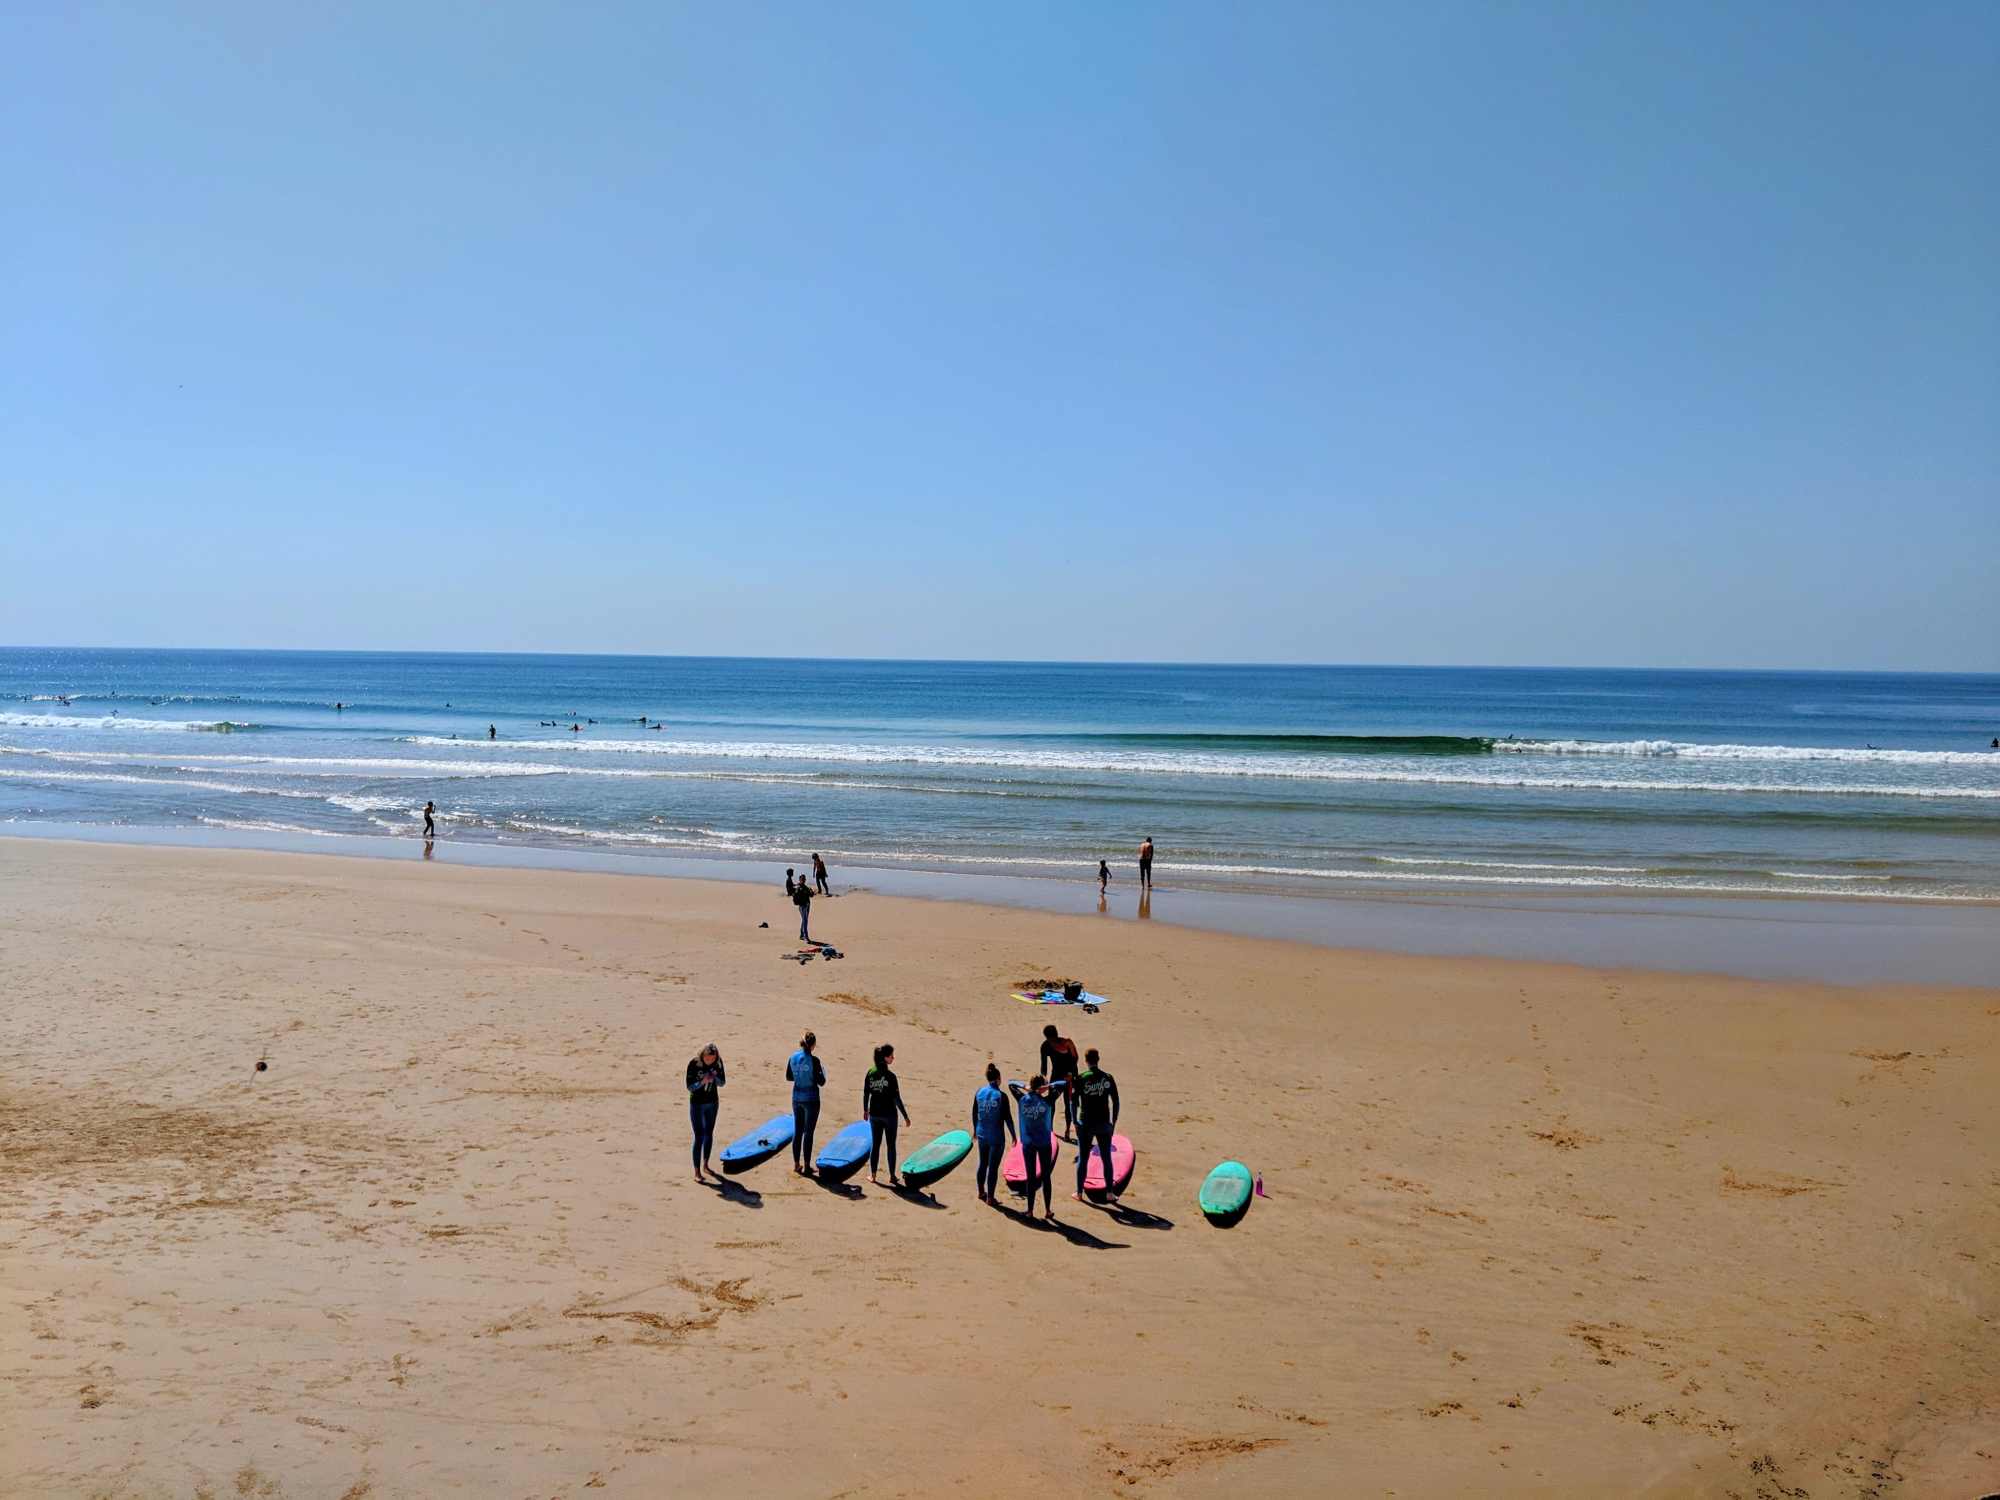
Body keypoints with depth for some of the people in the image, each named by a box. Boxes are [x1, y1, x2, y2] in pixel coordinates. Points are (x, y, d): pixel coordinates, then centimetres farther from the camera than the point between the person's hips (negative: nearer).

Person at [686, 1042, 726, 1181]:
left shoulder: (718, 1062, -9)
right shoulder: (693, 1063, -20)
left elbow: (722, 1083, -2)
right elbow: (689, 1087, -17)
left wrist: (714, 1078, -24)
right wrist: (702, 1082, -34)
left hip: (713, 1102, 4)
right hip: (697, 1103, -4)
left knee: (709, 1134, 15)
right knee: (699, 1137, -5)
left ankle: (705, 1165, 32)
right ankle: (697, 1172, 1)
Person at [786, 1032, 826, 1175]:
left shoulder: (793, 1057, -1)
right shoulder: (813, 1060, -18)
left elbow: (789, 1076, 10)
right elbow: (821, 1082, -15)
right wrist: (822, 1074, 5)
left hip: (796, 1098, 5)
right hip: (811, 1100, -5)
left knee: (797, 1131, 14)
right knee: (808, 1133, 3)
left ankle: (796, 1164, 21)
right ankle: (806, 1166, 8)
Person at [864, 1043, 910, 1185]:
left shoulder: (870, 1073, -4)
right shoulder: (890, 1076, -18)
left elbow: (865, 1094, 3)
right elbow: (896, 1099, -16)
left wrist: (865, 1110, 18)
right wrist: (905, 1116, -7)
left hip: (874, 1114, 4)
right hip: (889, 1114, -4)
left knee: (875, 1144, 15)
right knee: (891, 1145, 9)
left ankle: (872, 1175, 20)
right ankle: (892, 1176, 16)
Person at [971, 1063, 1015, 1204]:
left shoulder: (979, 1093, -2)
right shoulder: (1001, 1096, -16)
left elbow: (974, 1113, 8)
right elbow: (1007, 1118, -13)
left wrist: (975, 1130, 23)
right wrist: (1012, 1134, 0)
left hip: (982, 1135, 5)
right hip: (996, 1137, -5)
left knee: (983, 1164, 21)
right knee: (993, 1167, 5)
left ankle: (981, 1192, 34)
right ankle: (990, 1197, 12)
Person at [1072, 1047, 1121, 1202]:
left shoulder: (1080, 1078, -8)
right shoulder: (1108, 1078, -1)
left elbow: (1074, 1101, -7)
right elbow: (1115, 1102, 1)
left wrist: (1075, 1122, 2)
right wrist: (1114, 1121, 10)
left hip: (1086, 1124, -1)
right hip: (1104, 1124, 2)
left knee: (1083, 1159, 8)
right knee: (1106, 1159, 12)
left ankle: (1079, 1193, 14)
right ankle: (1109, 1192, 16)